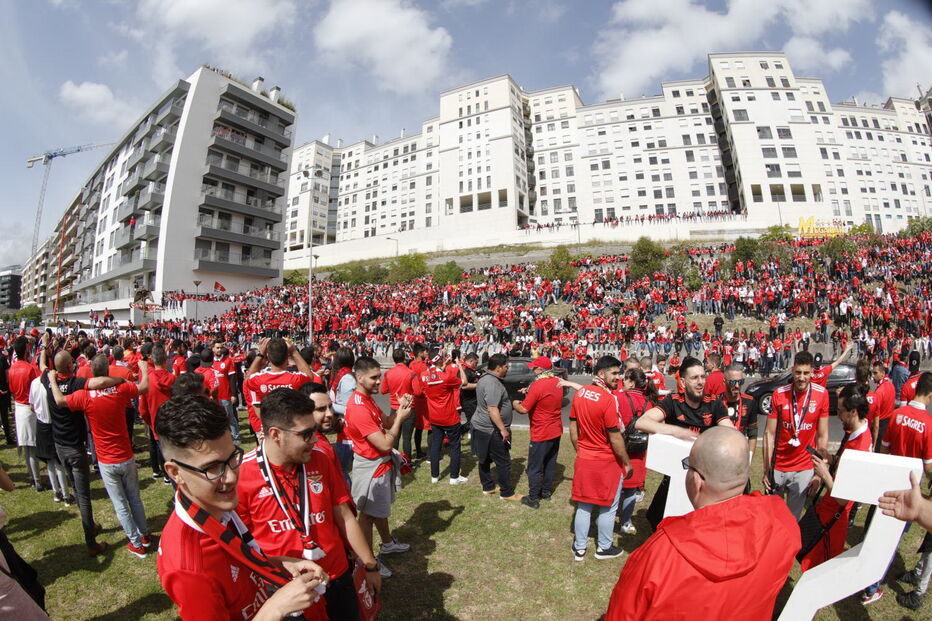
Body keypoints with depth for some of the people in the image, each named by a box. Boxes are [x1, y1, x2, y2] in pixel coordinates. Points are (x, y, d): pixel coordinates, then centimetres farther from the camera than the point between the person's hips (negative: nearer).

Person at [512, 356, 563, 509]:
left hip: (541, 434, -8)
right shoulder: (558, 382, -1)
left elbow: (523, 409, -21)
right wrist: (529, 392, 7)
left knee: (535, 468, 6)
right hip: (556, 431, 8)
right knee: (550, 464, 21)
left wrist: (515, 403, -1)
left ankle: (533, 499, 16)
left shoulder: (537, 385, -25)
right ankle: (547, 491, 35)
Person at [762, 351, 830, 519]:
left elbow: (822, 435, 0)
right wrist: (766, 470, -7)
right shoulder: (779, 394, -8)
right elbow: (769, 433, -5)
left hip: (804, 468, 0)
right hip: (777, 467, 0)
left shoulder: (822, 394, -6)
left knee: (793, 517, 11)